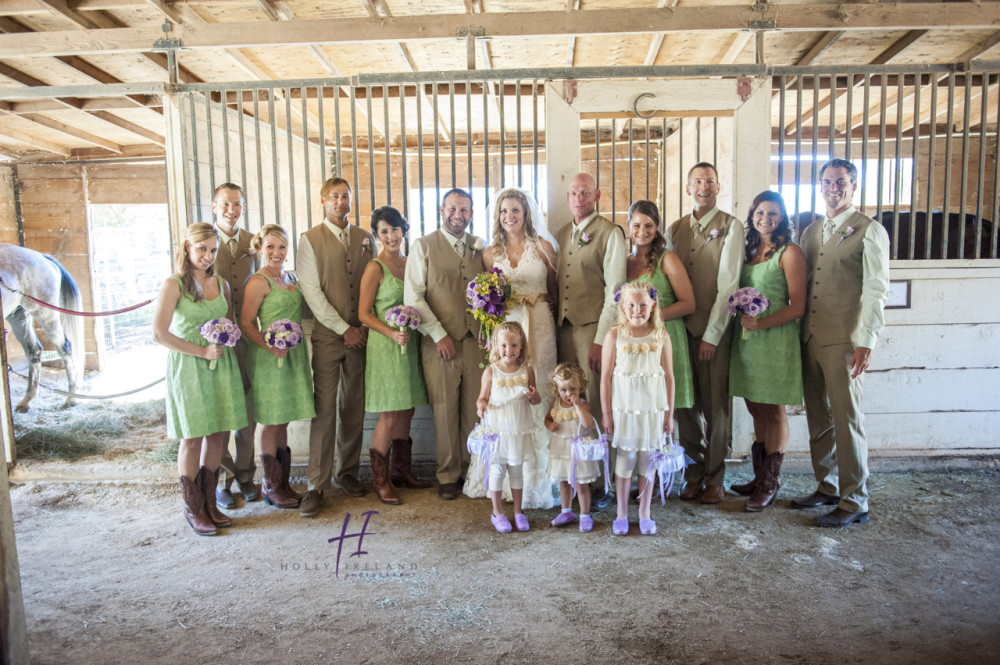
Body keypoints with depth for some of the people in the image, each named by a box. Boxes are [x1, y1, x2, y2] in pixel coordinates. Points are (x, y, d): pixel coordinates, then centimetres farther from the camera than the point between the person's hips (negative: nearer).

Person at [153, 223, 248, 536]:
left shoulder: (221, 284, 10)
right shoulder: (174, 285, -6)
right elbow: (159, 334, -12)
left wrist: (225, 340, 2)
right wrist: (201, 351, -14)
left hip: (221, 366, 5)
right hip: (188, 367, -5)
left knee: (217, 435, 7)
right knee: (192, 438, 2)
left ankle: (210, 503, 21)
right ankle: (193, 508, 16)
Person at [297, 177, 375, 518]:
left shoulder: (365, 238, 12)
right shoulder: (310, 239, 1)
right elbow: (311, 291, -6)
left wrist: (365, 326, -1)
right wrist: (344, 329, -9)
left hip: (361, 334, 4)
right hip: (327, 335, -3)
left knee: (354, 407, 9)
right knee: (324, 409, -4)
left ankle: (348, 472, 22)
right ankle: (318, 485, 3)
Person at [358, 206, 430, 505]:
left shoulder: (410, 263, 12)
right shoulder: (375, 268, -8)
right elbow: (364, 314, -9)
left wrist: (414, 329, 4)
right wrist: (392, 333, -21)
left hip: (410, 345, 6)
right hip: (386, 346, -6)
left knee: (406, 411, 11)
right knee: (389, 415, -5)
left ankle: (400, 470, 25)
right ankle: (380, 480, 8)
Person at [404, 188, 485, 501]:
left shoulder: (480, 247, 13)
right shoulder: (424, 246, 3)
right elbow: (413, 297, -3)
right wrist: (439, 334, -8)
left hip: (476, 341, 3)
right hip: (440, 342, -3)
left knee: (475, 409, 6)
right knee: (445, 411, 2)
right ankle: (448, 475, 17)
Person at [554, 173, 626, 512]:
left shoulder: (610, 233, -3)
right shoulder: (561, 235, 17)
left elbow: (615, 290, -9)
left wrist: (601, 339, -14)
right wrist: (555, 324, 8)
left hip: (594, 329, -6)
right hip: (564, 328, 6)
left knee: (597, 406, -4)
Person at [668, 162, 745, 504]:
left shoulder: (730, 226, -1)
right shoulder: (676, 228, 13)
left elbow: (728, 284, -8)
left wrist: (712, 333, -12)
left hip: (714, 329, -4)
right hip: (680, 327, 4)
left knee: (715, 406, 2)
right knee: (685, 404, 7)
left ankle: (714, 479, 16)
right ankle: (693, 475, 21)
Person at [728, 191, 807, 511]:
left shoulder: (789, 252, -6)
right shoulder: (748, 251, 13)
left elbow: (797, 307, -11)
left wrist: (761, 323, -21)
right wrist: (742, 320, 4)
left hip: (775, 340, -6)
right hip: (746, 339, 6)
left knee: (773, 413, 3)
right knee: (757, 411, 12)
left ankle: (770, 484, 13)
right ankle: (759, 478, 23)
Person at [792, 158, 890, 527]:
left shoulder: (869, 231, -2)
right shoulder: (811, 232, 16)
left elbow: (876, 290, -9)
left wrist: (865, 341, -16)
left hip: (844, 341, -6)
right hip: (810, 337, 6)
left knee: (846, 418, -2)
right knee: (818, 418, 12)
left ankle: (854, 501, 9)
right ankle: (827, 487, 26)